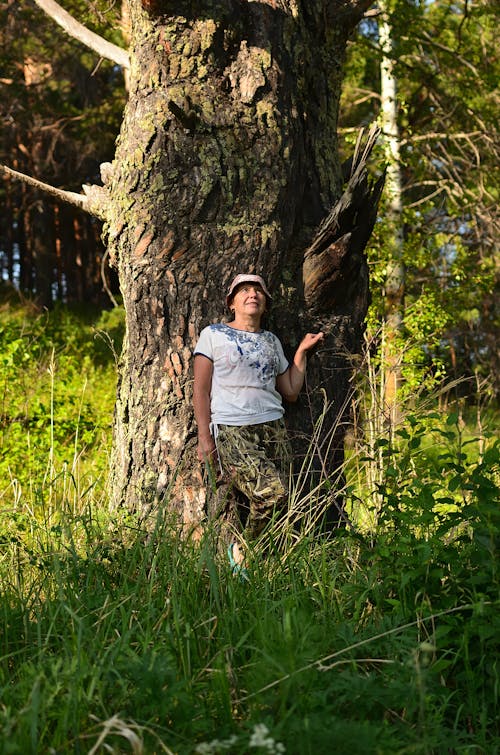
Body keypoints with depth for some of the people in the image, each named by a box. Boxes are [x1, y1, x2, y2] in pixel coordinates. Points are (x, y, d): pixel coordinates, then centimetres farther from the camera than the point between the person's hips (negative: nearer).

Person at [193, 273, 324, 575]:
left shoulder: (272, 341, 20)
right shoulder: (213, 334, 8)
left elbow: (291, 392, 21)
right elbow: (201, 391, 3)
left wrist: (302, 351, 20)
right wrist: (204, 437, -5)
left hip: (272, 426, 5)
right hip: (232, 429, -5)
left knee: (277, 498, -13)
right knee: (273, 492, -23)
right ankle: (244, 550, 0)